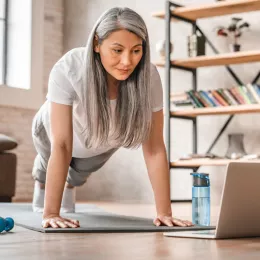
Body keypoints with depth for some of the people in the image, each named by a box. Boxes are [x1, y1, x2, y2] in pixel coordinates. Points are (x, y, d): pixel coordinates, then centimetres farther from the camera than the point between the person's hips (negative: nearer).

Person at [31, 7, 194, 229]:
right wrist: (51, 214, -44)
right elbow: (61, 146, -43)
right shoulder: (68, 69, -44)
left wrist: (164, 213, -37)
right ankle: (41, 181, 66)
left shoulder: (148, 76, -37)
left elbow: (154, 147, -34)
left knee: (79, 174, 31)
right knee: (46, 170, 30)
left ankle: (69, 187, 67)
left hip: (102, 142, 2)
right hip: (54, 132, -2)